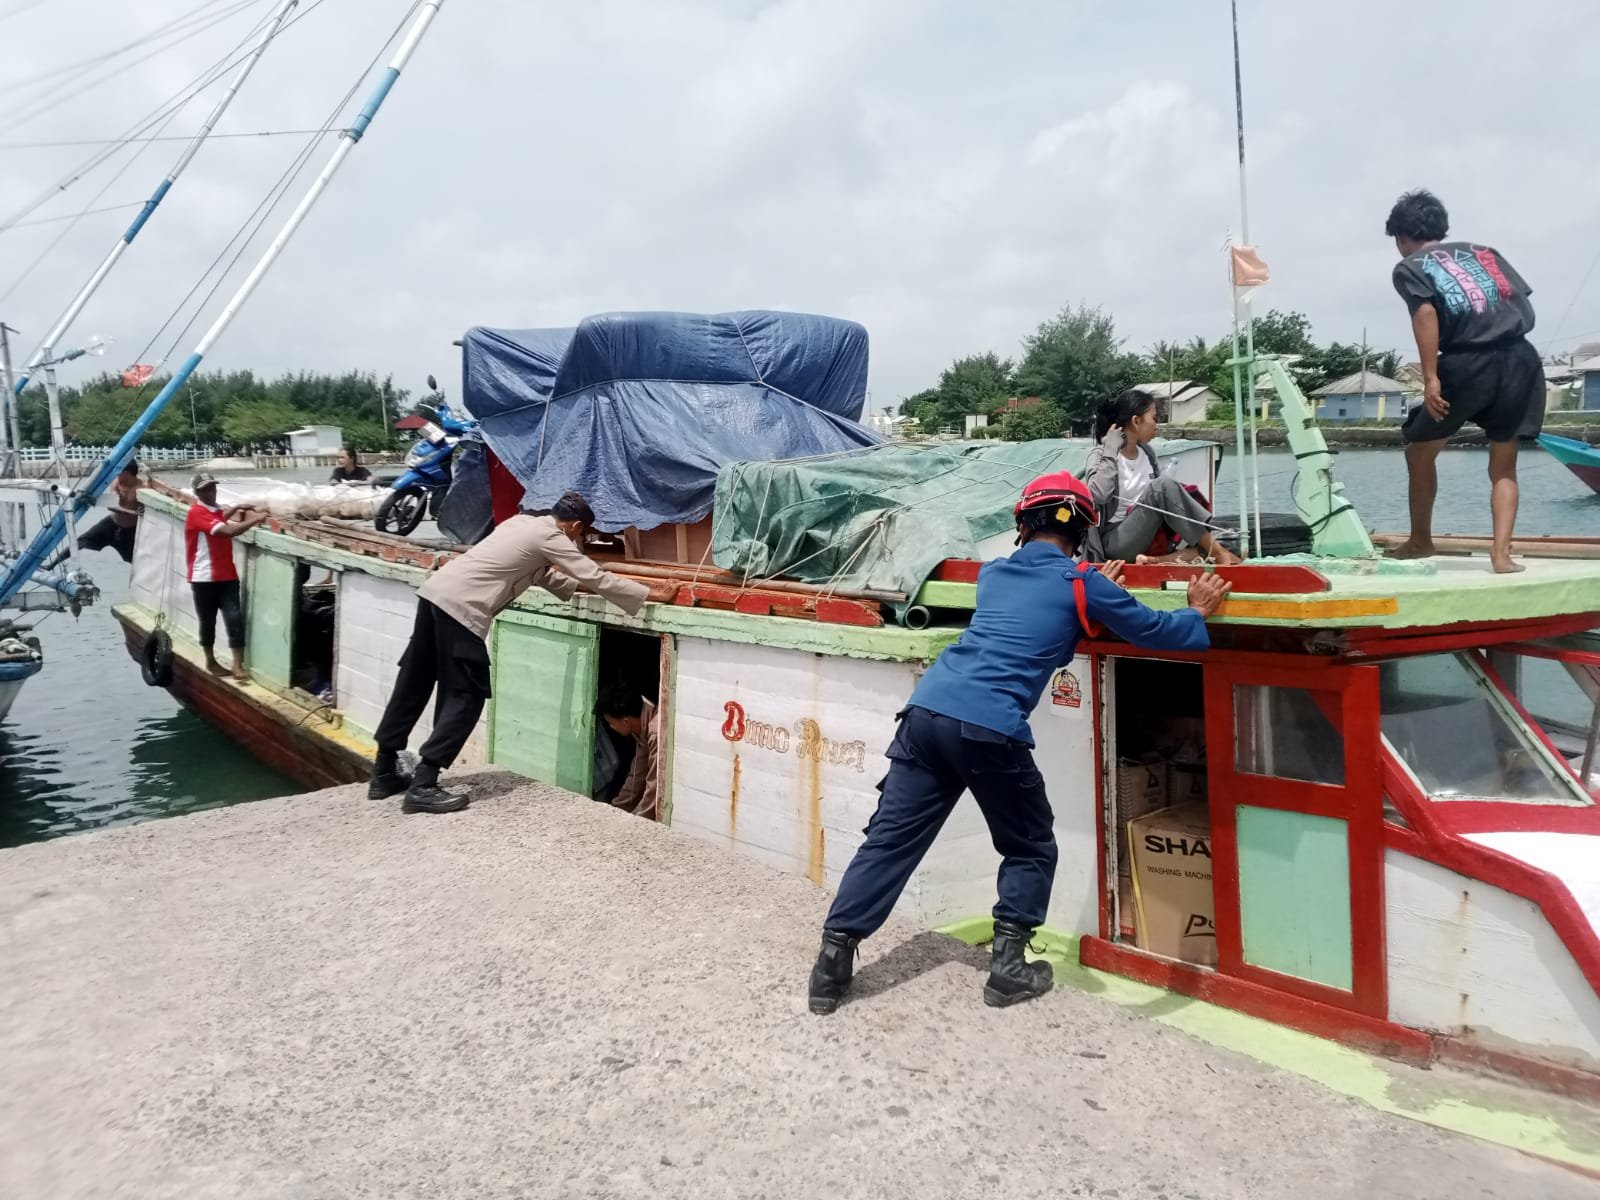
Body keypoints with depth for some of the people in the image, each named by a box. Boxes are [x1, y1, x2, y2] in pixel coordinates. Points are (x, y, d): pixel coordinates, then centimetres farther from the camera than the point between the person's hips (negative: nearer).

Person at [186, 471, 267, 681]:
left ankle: (238, 666, -8)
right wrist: (255, 519, -23)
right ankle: (211, 662, 24)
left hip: (227, 576, 6)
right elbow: (228, 531, -26)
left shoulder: (215, 511, 14)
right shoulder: (196, 513, -14)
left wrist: (235, 509, 22)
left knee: (235, 618, -6)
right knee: (208, 622, 8)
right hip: (205, 578, -6)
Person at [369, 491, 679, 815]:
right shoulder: (550, 537, -3)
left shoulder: (524, 523, 22)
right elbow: (596, 577, -4)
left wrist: (576, 585, 38)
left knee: (413, 686, 15)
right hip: (460, 607, -9)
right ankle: (422, 787, -4)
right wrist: (649, 593, 1)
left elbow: (543, 574, 35)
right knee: (465, 696, -3)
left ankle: (384, 774, 24)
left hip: (435, 592, 10)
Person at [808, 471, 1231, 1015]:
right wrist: (1198, 612, 34)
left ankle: (833, 959, 8)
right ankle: (1008, 966, 17)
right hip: (990, 730, -5)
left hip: (927, 710, 5)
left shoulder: (993, 573, 22)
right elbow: (1152, 630, 17)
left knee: (890, 840, 8)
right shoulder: (1081, 584, 6)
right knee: (1031, 848, 17)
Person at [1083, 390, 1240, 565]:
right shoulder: (1102, 455, -9)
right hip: (1114, 542, -7)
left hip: (1148, 542, 7)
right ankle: (1217, 552, -20)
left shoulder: (1146, 453, 10)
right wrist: (1110, 451, -20)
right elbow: (1097, 495, -28)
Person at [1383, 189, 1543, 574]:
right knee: (1504, 466, 13)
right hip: (1522, 359, 4)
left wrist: (1430, 378, -14)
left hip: (1468, 364, -4)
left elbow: (1425, 313, -9)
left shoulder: (1409, 267, 10)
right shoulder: (1483, 251, 24)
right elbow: (1525, 304, 15)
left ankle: (1421, 540, 28)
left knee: (1421, 451, 18)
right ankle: (1501, 552, -2)